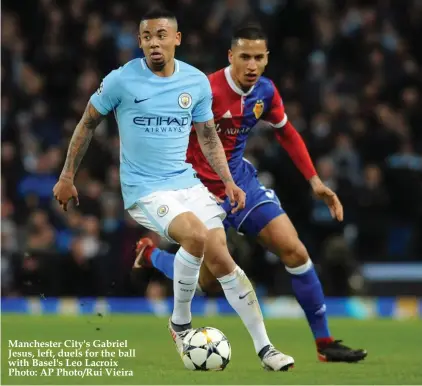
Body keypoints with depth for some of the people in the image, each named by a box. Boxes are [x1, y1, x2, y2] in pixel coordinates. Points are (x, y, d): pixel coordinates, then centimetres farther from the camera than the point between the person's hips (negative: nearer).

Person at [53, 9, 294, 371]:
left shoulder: (197, 82, 2)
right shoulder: (121, 80, -9)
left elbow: (208, 136, 14)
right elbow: (88, 124, 4)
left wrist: (228, 181, 4)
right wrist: (67, 177, 6)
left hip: (187, 182, 4)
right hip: (144, 189, -4)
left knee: (221, 258, -5)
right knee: (197, 234, -29)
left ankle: (264, 347, 4)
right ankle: (180, 323, -8)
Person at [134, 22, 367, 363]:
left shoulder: (265, 92, -3)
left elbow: (287, 134, 14)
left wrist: (315, 181, 9)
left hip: (242, 181, 6)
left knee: (294, 250, -8)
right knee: (207, 282, 2)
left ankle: (325, 343, -1)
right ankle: (150, 253, 34)